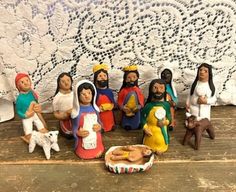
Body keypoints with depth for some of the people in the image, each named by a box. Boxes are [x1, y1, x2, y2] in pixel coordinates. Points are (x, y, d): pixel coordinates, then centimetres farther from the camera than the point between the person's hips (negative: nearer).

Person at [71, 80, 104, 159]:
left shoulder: (94, 109, -3)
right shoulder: (77, 111, -14)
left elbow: (99, 122, 8)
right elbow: (74, 128, -8)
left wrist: (99, 126, -13)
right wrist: (78, 133, -27)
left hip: (96, 139, 3)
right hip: (83, 141, -3)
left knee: (98, 151, 13)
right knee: (84, 154, -2)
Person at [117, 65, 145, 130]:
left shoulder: (138, 90, -4)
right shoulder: (123, 90, -8)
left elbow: (141, 100, -2)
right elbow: (119, 101, -3)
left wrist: (139, 106, -18)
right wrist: (122, 107, -17)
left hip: (136, 112, 1)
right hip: (126, 112, -1)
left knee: (136, 126, 14)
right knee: (126, 126, 9)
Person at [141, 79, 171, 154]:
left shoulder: (166, 105, -10)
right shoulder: (148, 106, -17)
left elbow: (169, 117, -1)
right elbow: (143, 118, -10)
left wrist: (166, 122, -20)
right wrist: (145, 128, -16)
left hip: (162, 130, 2)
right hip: (151, 131, -2)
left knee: (161, 144, 21)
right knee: (149, 147, 16)